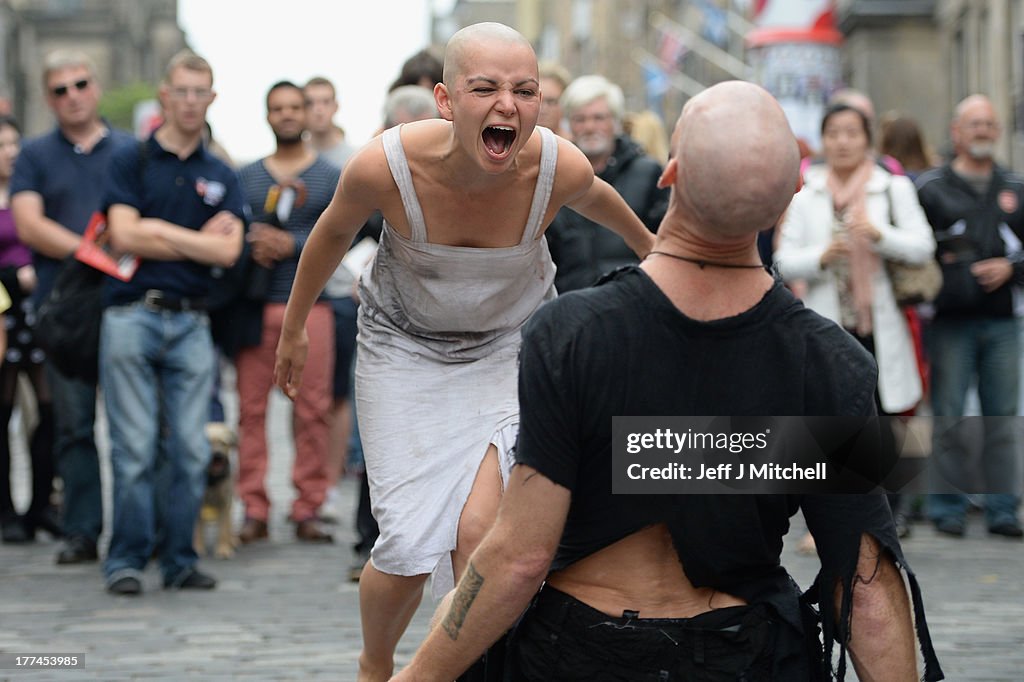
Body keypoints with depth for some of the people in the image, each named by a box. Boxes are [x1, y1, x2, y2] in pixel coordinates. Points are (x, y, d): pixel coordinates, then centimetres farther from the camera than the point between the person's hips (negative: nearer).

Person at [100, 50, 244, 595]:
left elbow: (227, 250, 0)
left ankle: (179, 559, 10)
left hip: (191, 322, 3)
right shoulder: (130, 162, 5)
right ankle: (126, 560, 1)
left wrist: (160, 232, -4)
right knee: (135, 447, -5)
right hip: (132, 317, -3)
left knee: (190, 449, 1)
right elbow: (124, 235, -9)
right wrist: (196, 240, -2)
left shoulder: (220, 176, 14)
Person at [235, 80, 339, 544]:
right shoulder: (246, 177, 16)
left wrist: (291, 244, -14)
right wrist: (253, 245, -12)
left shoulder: (330, 177, 10)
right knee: (251, 406, -3)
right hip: (255, 304, 1)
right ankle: (254, 510, 3)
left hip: (310, 302, -1)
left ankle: (307, 510, 3)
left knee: (312, 409, -4)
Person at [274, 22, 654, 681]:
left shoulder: (561, 167, -25)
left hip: (514, 347, 1)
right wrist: (293, 328, 11)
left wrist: (646, 243, 24)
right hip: (406, 349, 0)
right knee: (409, 550, -6)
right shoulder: (383, 167, -28)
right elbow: (334, 232, -4)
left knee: (480, 532, -20)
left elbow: (597, 198, 3)